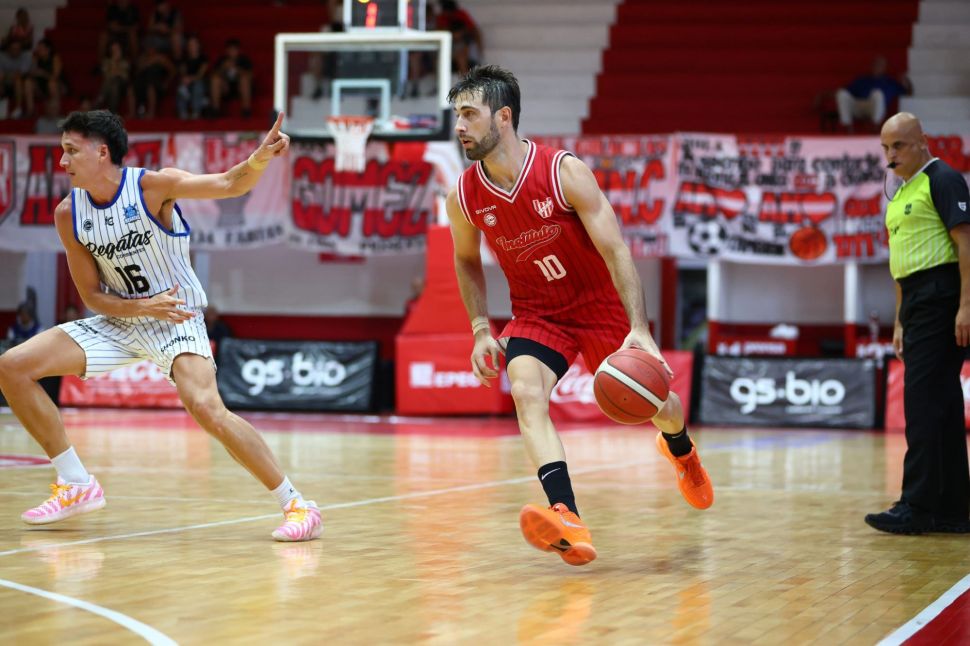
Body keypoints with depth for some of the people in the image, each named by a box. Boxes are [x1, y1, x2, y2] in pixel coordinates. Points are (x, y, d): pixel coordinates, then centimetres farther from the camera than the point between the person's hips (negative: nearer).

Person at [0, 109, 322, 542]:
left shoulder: (153, 186, -17)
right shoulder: (68, 214, -6)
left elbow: (229, 185, -29)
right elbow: (91, 295, 0)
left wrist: (257, 161, -50)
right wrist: (144, 307, -17)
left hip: (176, 319, -5)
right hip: (119, 321, 6)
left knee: (205, 407, -31)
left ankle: (296, 505, -19)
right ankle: (77, 486, 6)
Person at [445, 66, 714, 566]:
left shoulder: (565, 173, -24)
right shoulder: (464, 197, -12)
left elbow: (615, 252, -23)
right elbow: (466, 261, 9)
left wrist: (639, 330, -31)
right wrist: (480, 329, -3)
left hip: (601, 304, -2)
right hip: (535, 315, 2)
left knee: (657, 405, 8)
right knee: (526, 393, -27)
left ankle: (680, 450, 48)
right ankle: (567, 521, -40)